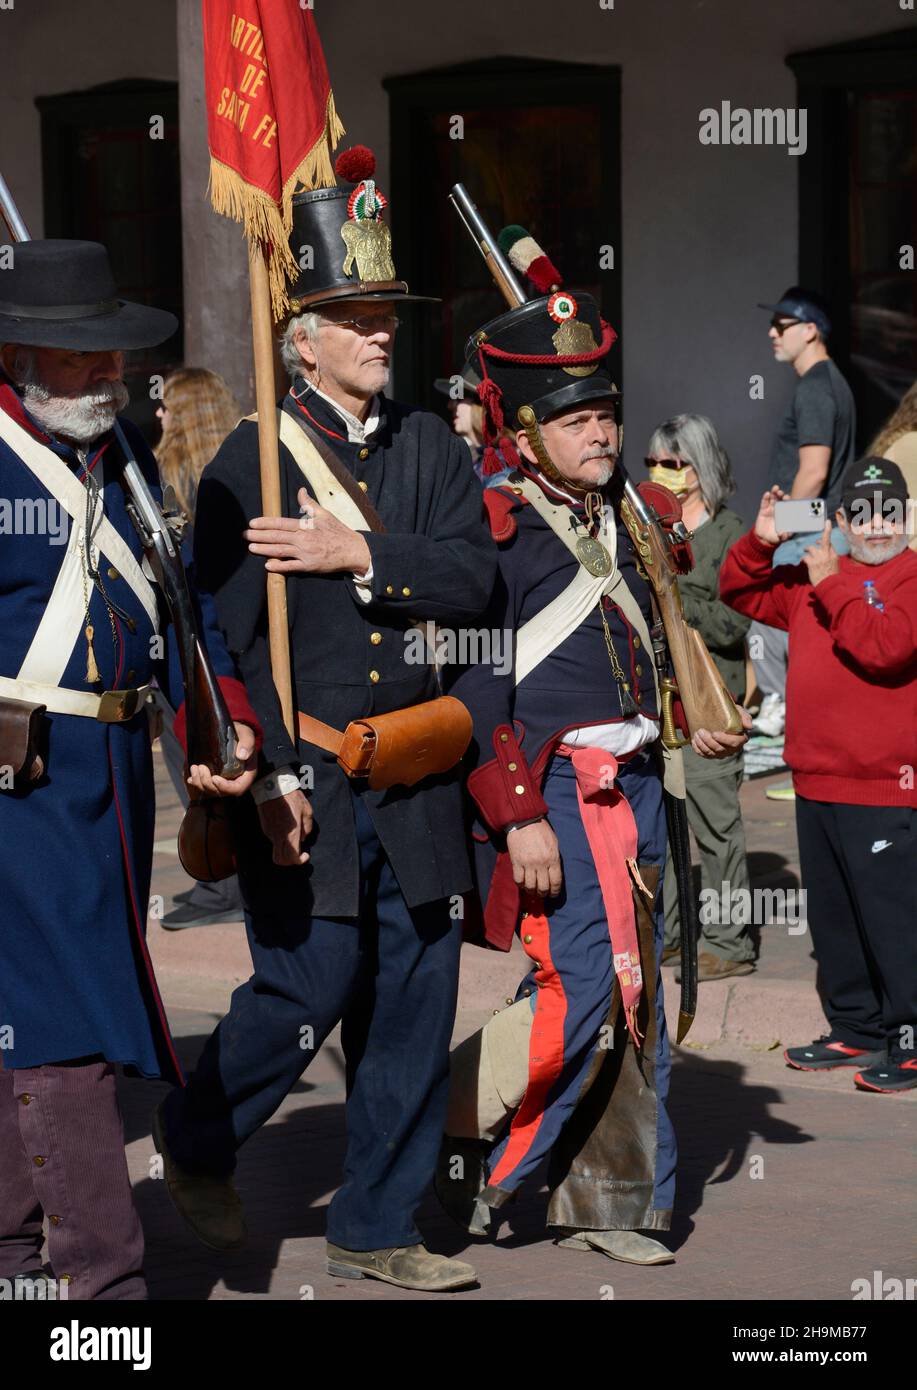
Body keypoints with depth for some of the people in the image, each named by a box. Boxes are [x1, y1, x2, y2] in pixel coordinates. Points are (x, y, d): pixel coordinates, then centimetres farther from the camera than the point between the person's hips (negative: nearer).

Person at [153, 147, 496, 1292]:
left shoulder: (430, 446, 11)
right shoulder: (251, 459, -2)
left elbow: (473, 576, -3)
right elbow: (231, 634, -7)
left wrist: (357, 553, -16)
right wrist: (277, 778, -13)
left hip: (415, 784, 5)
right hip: (304, 779, -4)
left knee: (415, 1001, 6)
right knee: (309, 989, -5)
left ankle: (374, 1229, 18)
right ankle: (195, 1139, 24)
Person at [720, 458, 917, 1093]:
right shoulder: (812, 576, 14)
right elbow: (740, 592, 24)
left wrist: (831, 585, -15)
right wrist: (761, 542, 7)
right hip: (817, 784, 8)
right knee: (833, 917, 15)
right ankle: (857, 1029, 26)